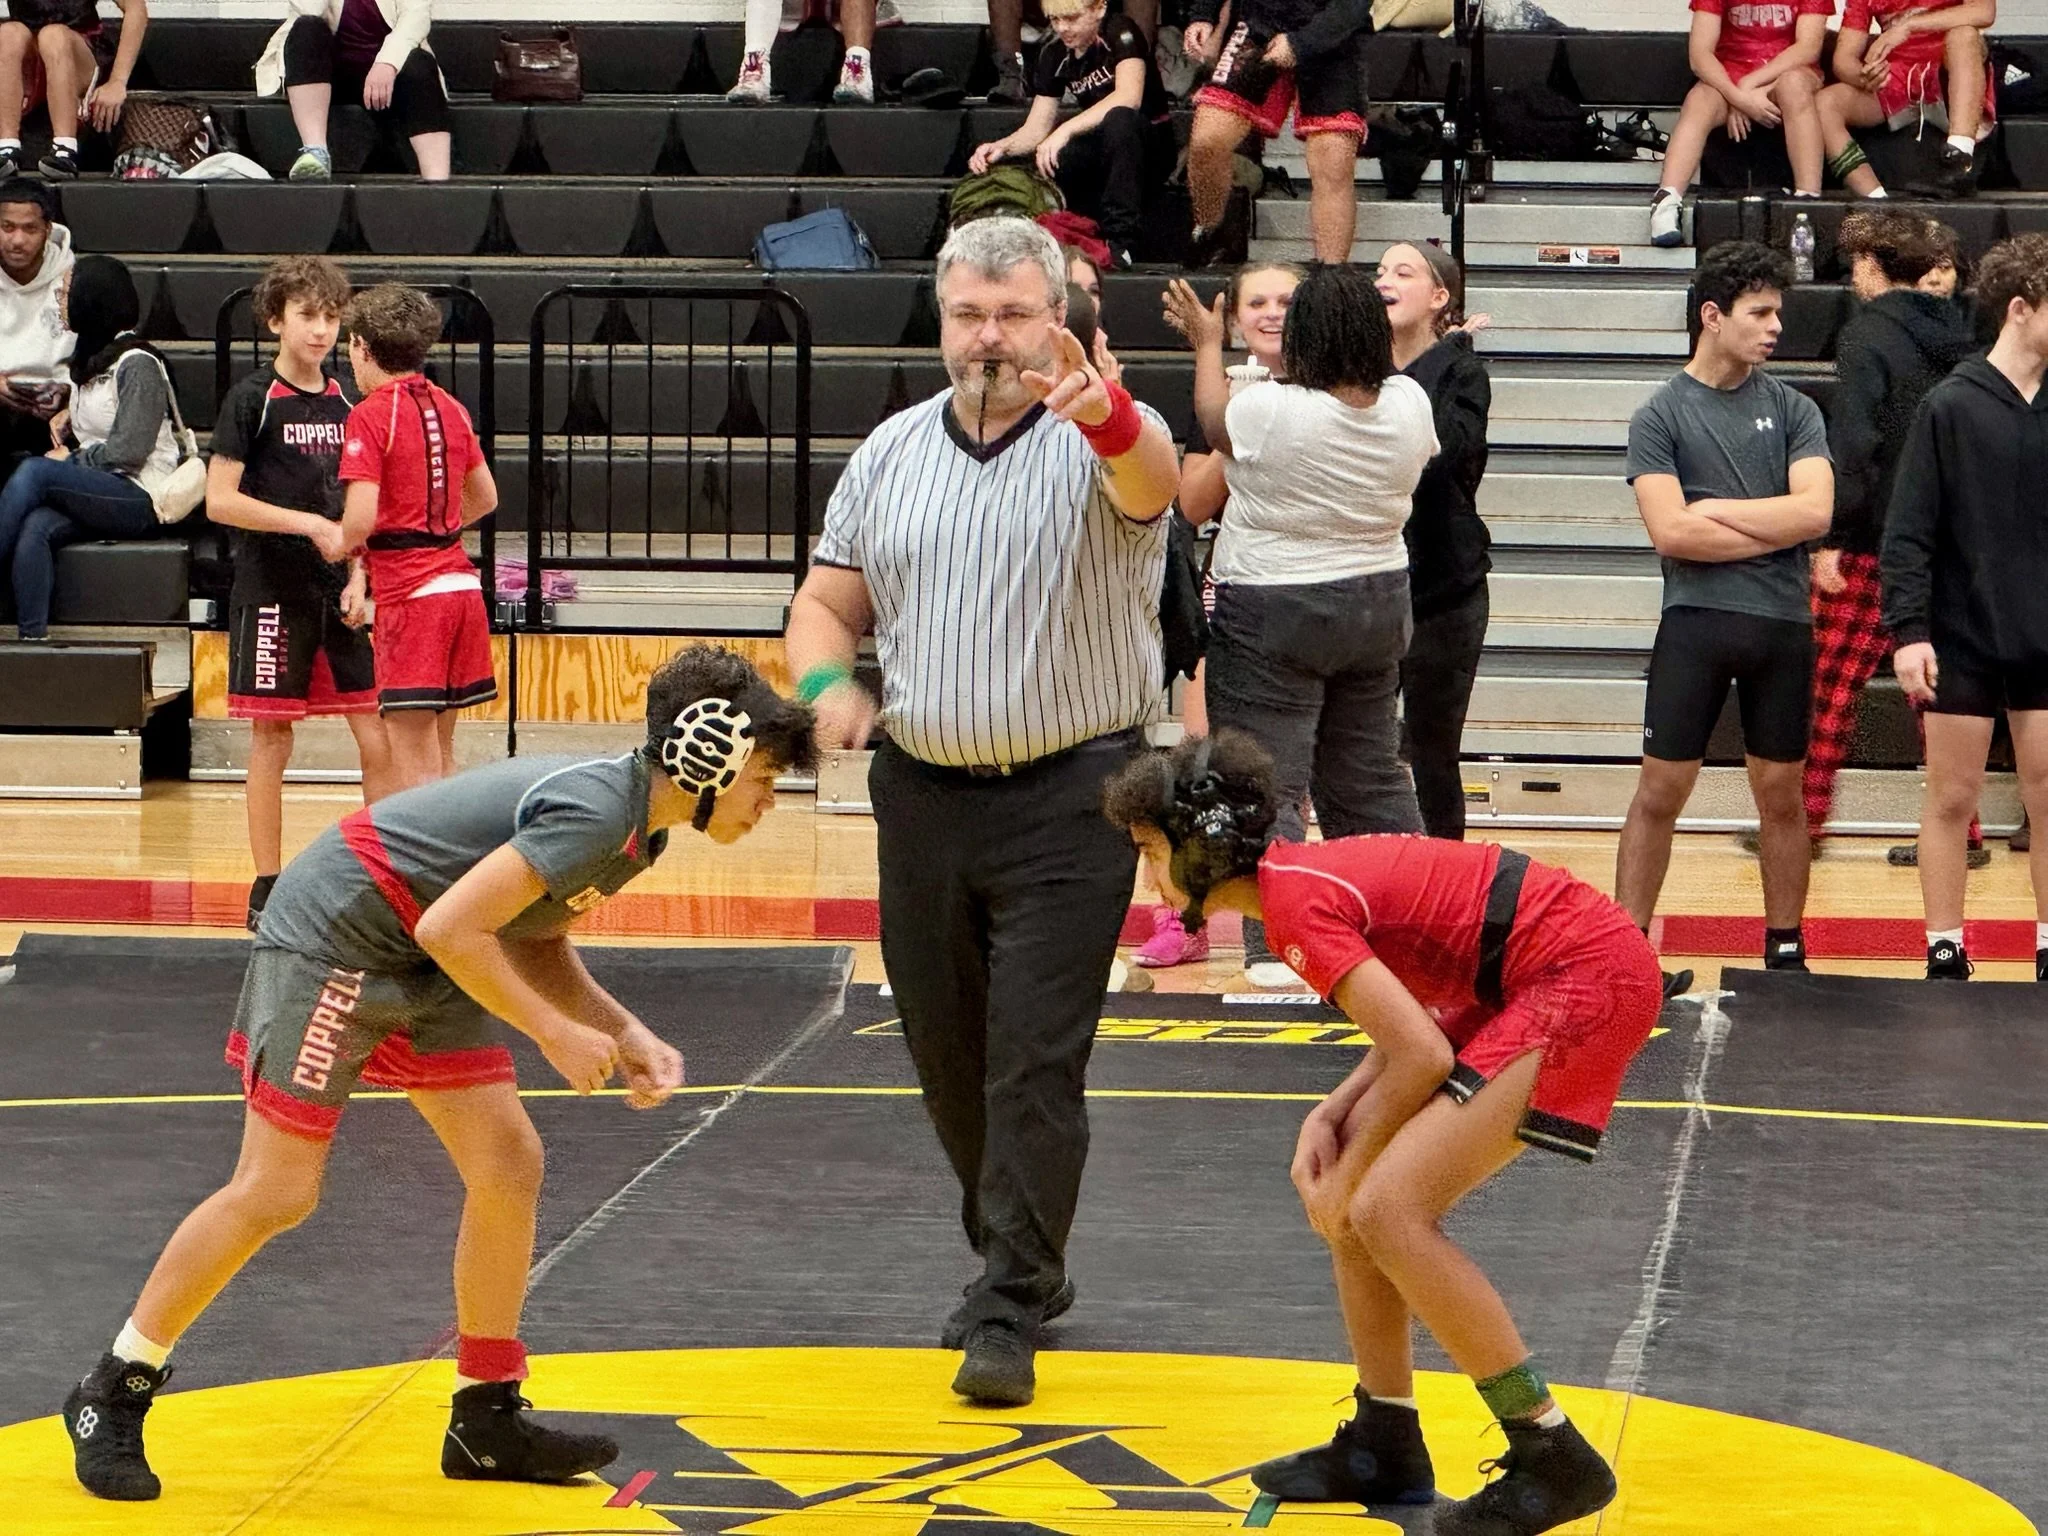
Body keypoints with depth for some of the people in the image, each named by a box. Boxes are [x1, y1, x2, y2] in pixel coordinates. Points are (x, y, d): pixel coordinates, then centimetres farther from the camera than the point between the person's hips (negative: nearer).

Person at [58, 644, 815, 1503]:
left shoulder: (638, 827, 5)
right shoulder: (596, 811, -26)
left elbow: (535, 942, 14)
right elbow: (452, 927, -29)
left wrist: (625, 1034, 0)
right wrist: (556, 1033, -21)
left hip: (423, 972, 10)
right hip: (331, 940, -10)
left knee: (508, 1167, 2)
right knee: (276, 1193, -7)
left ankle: (486, 1422, 13)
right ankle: (113, 1395, 8)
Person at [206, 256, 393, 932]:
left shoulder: (344, 404, 10)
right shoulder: (252, 400, -6)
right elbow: (220, 501, -11)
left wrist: (358, 577, 2)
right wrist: (310, 526, -17)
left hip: (337, 598, 5)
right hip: (273, 597, -5)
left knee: (378, 740, 0)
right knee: (271, 742, 1)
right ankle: (267, 889, 9)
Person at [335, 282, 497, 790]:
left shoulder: (371, 415, -10)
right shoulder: (451, 408, 11)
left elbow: (361, 519, -18)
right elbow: (485, 499, 20)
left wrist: (338, 545, 2)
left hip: (409, 594, -7)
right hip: (460, 579, 7)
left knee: (413, 761, -6)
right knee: (441, 754, 15)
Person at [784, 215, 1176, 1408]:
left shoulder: (1099, 441, -7)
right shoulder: (893, 452, 10)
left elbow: (1153, 478, -32)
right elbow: (828, 602, 16)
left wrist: (1107, 417, -55)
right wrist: (827, 683, -7)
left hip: (1068, 805, -5)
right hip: (922, 798, 5)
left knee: (1036, 1064, -9)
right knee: (948, 1060, 13)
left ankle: (1008, 1316, -4)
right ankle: (1025, 1263, 32)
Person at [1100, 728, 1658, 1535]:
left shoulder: (1296, 903, -16)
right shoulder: (1310, 873, 13)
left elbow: (1421, 1054, -20)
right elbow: (1414, 1017, 18)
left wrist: (1349, 1173, -5)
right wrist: (1334, 1115, 3)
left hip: (1587, 977, -10)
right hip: (1527, 984, 10)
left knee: (1388, 1210, -15)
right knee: (1352, 1190, 13)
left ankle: (1554, 1459, -8)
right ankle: (1386, 1445, 23)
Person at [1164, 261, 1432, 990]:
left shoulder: (1271, 411, -22)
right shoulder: (1409, 406, -7)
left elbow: (1214, 420, 0)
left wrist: (1207, 344, 18)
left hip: (1274, 615, -6)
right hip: (1377, 603, 6)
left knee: (1267, 785, -1)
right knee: (1371, 774, 17)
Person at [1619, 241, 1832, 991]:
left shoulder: (1793, 410, 7)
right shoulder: (1661, 416, 0)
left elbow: (1815, 511, -7)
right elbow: (1670, 530, -12)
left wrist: (1717, 511, -7)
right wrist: (1774, 528, -6)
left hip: (1784, 624, 3)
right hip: (1696, 621, -2)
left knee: (1780, 793, 9)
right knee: (1660, 790, -2)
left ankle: (1786, 951, 17)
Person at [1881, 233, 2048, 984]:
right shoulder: (1951, 407, -8)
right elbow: (1908, 530, -9)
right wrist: (1908, 629, -15)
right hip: (1963, 640, -3)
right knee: (1953, 798, 5)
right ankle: (1945, 955, 14)